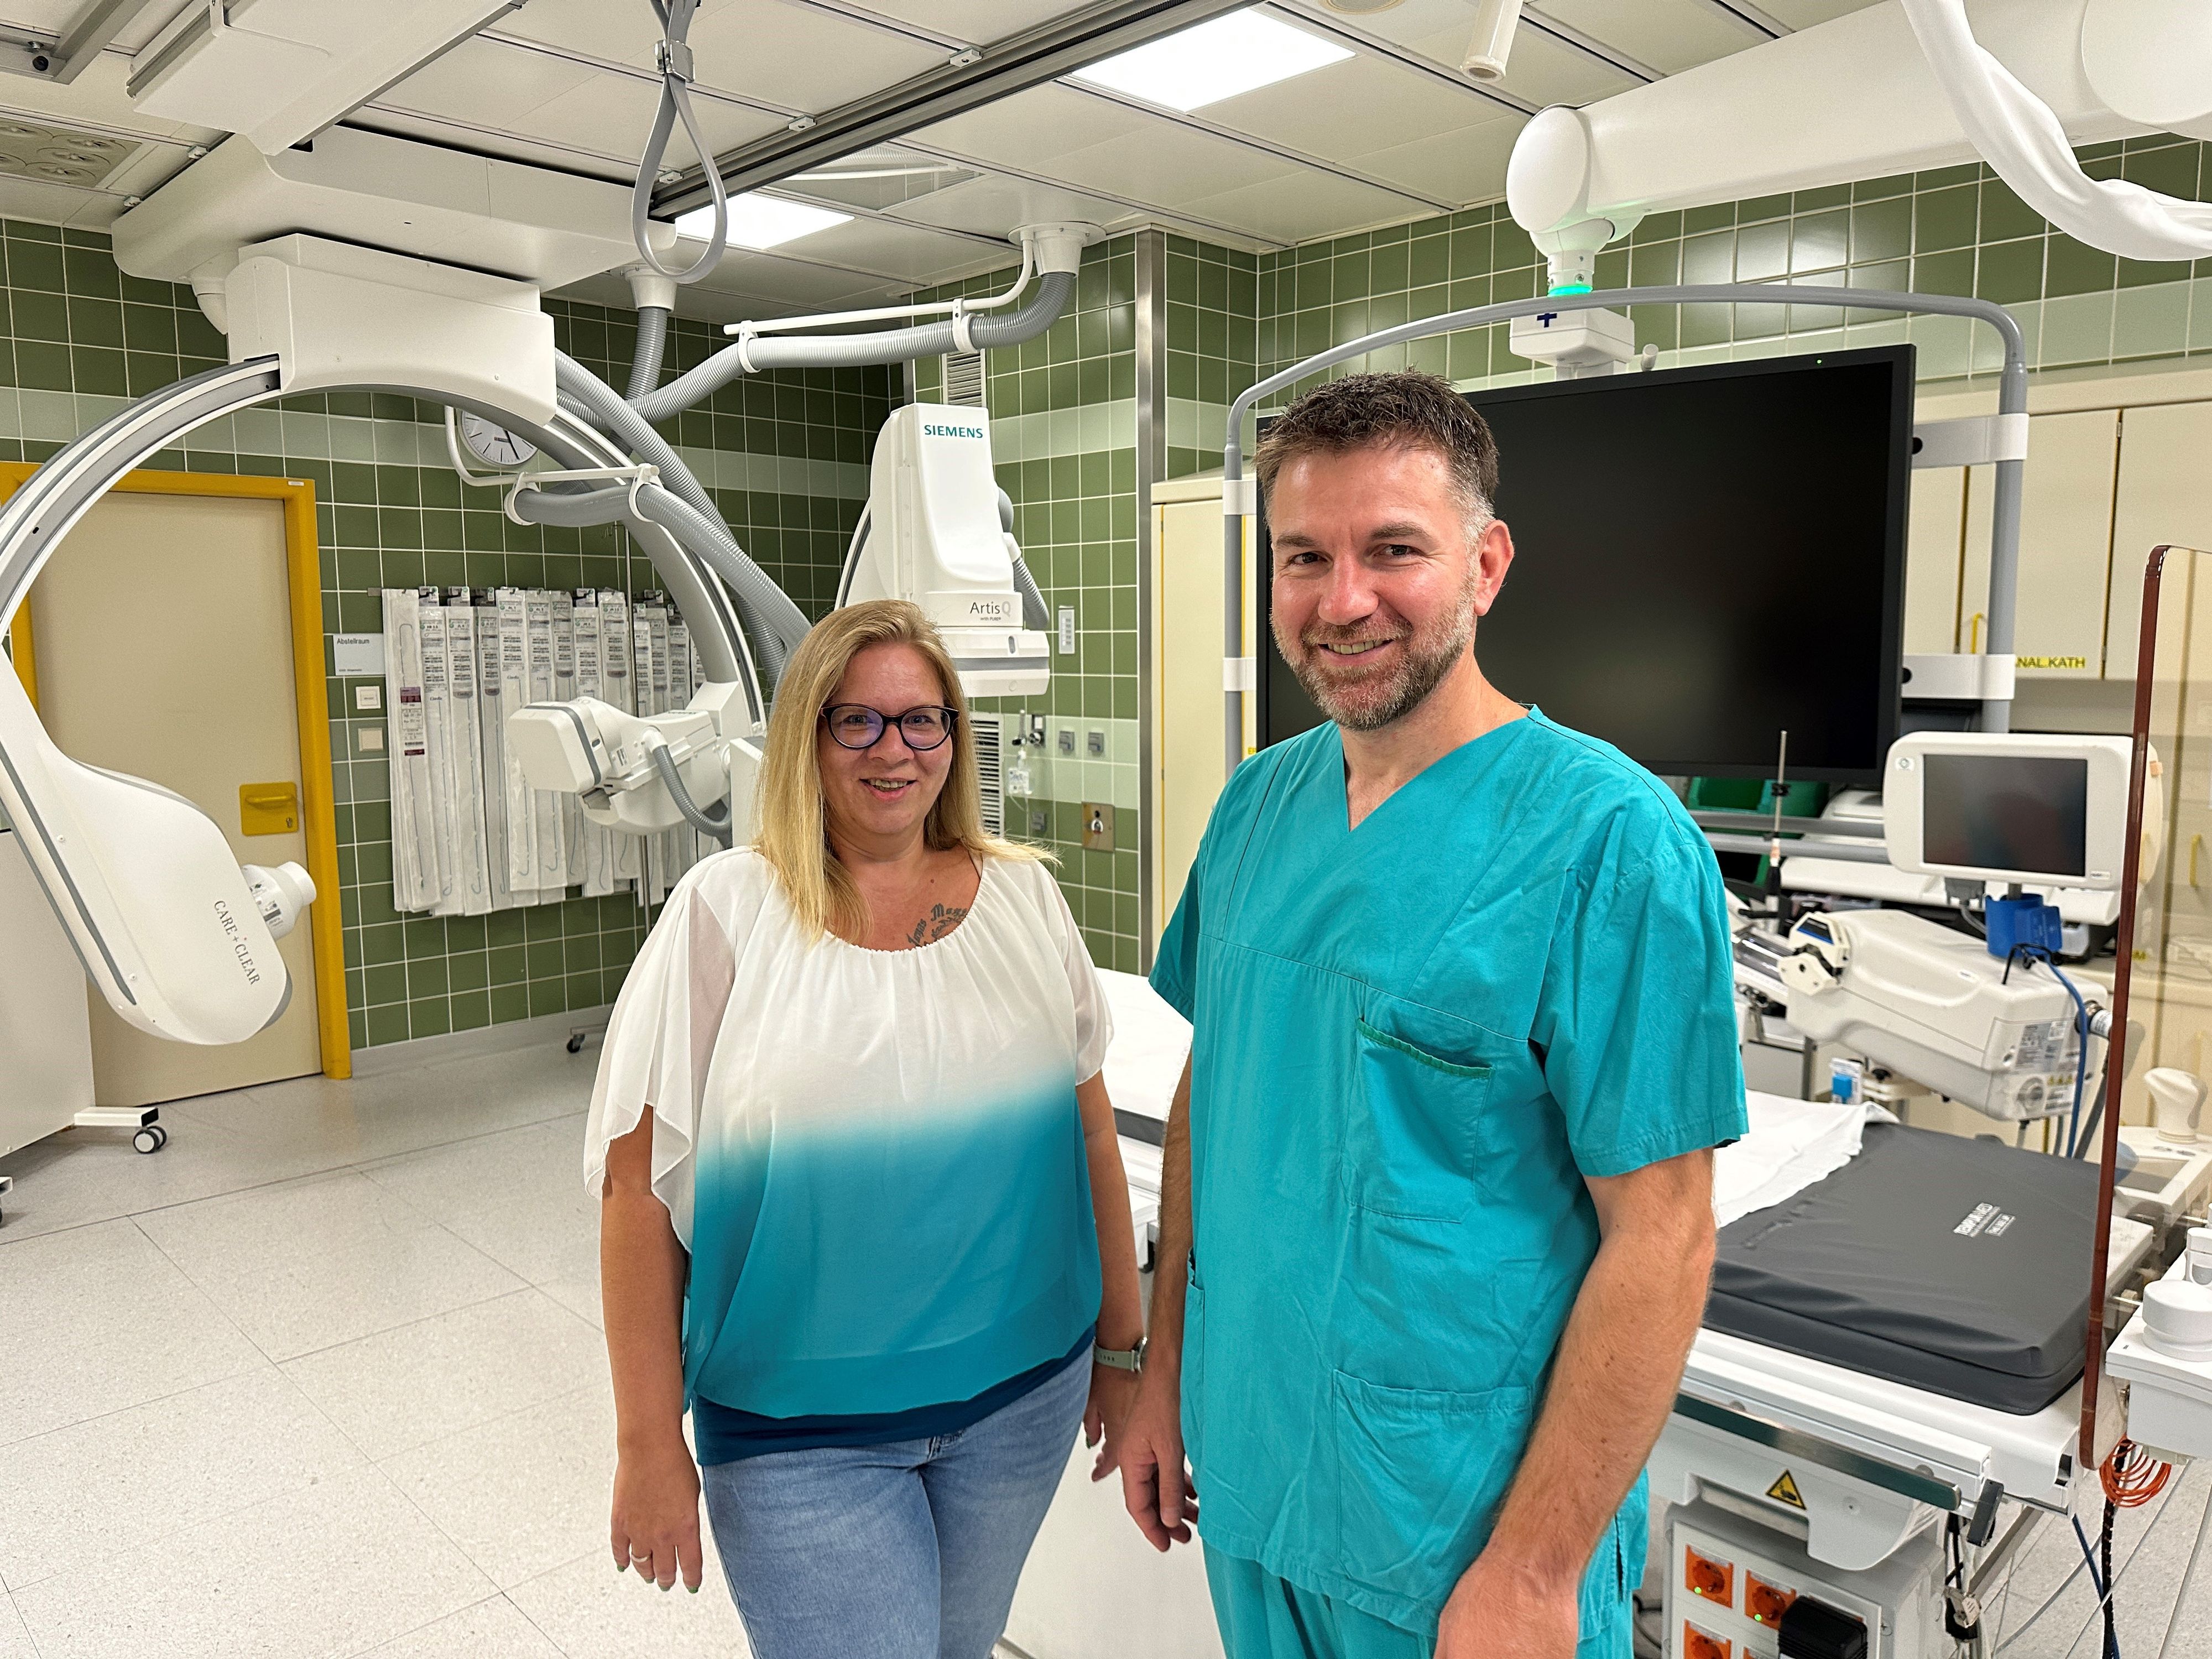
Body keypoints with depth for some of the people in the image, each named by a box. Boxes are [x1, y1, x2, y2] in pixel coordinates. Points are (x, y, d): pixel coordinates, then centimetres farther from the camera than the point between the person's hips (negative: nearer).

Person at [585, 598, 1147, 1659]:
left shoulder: (1022, 896, -1)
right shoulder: (727, 911, -10)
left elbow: (1089, 1131, 5)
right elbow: (637, 1180, -9)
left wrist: (1124, 1345, 8)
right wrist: (649, 1443, -9)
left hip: (1023, 1390, 4)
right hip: (801, 1428, -3)